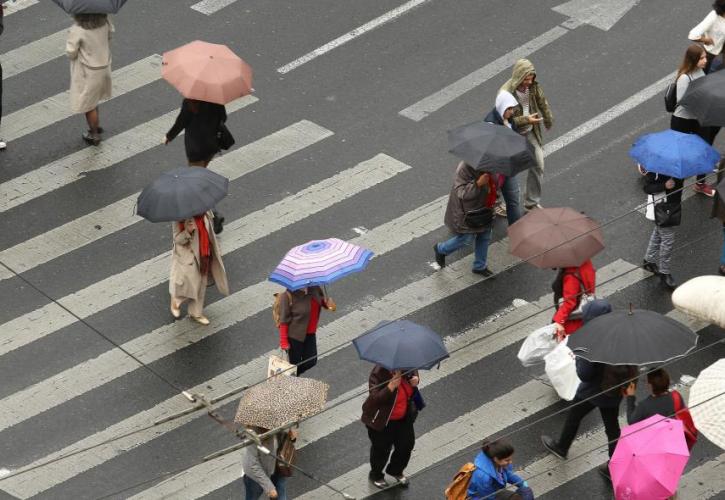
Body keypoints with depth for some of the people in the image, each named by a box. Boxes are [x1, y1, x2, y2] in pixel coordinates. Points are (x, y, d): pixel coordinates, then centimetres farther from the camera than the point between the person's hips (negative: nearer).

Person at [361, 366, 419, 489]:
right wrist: (391, 386, -49)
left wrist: (415, 379, -13)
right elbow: (375, 399, -38)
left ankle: (396, 470, 51)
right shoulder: (378, 373, -33)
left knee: (407, 444, 21)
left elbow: (413, 371, 10)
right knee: (381, 449, 15)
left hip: (403, 418, 6)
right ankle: (375, 475, 45)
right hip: (381, 421, -6)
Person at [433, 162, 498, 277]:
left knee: (485, 236, 16)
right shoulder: (465, 168, -31)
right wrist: (478, 184, -44)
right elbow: (461, 193, -32)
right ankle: (440, 249, 30)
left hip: (484, 209, 8)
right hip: (467, 212, -8)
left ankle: (480, 266, 36)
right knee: (467, 238, 3)